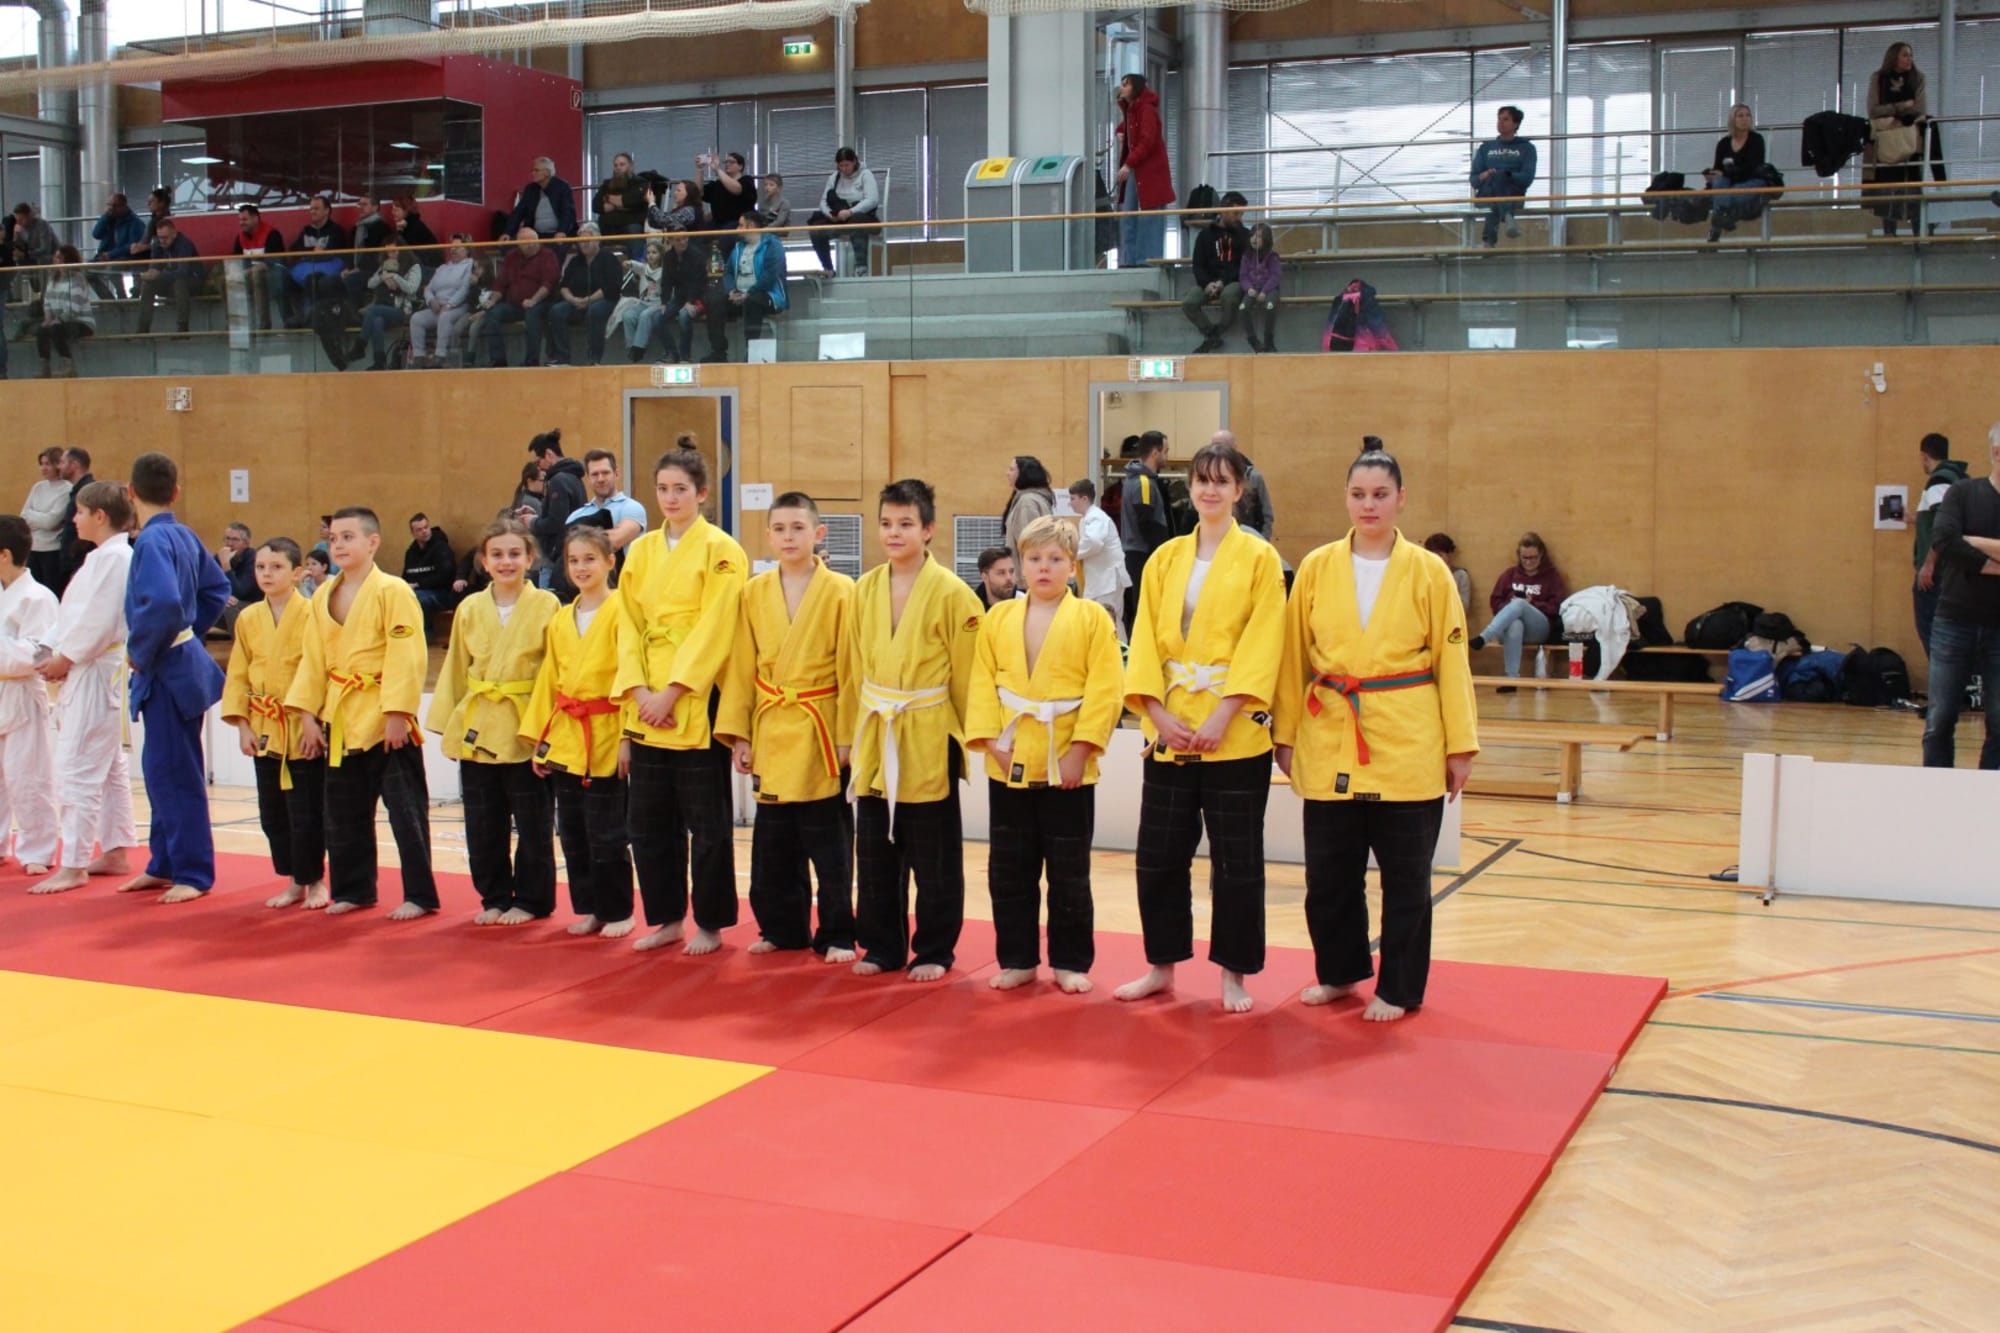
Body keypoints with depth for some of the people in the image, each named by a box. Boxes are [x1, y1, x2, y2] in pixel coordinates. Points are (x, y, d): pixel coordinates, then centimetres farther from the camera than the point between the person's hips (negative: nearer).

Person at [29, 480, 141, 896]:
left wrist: (65, 658, -13)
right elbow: (81, 615, 18)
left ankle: (73, 866, -5)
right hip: (93, 674, 11)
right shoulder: (106, 556, 15)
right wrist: (60, 656, 6)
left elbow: (98, 621, -22)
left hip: (96, 675, -11)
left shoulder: (112, 558, -16)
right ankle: (116, 853, 25)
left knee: (77, 769, -9)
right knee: (109, 768, 16)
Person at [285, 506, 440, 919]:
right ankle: (352, 889, 27)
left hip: (384, 719, -7)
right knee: (343, 811, 14)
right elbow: (313, 658, 13)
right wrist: (307, 713, 7)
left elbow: (406, 657, -15)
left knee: (405, 809, -2)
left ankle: (419, 895, 5)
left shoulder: (393, 592, -10)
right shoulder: (323, 596, 10)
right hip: (338, 719, 7)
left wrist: (397, 714, -19)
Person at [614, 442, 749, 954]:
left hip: (697, 702, -5)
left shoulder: (721, 551, -5)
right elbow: (630, 624, 8)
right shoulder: (641, 551, 11)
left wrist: (673, 692, -17)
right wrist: (639, 689, -6)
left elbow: (714, 630, -12)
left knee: (706, 822, 1)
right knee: (649, 819, 9)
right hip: (647, 705, 6)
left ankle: (710, 924, 11)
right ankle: (666, 918, 21)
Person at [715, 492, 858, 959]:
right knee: (773, 841, 11)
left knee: (828, 839, 3)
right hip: (770, 731, 4)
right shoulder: (754, 592, 5)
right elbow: (742, 667, 7)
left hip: (820, 731, -4)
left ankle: (836, 934, 12)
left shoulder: (841, 591, -6)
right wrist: (738, 733, 3)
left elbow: (850, 670, -6)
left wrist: (847, 736, -9)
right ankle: (782, 928, 24)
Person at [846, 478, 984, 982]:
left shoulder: (951, 593, -9)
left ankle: (934, 951, 17)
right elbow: (855, 667, 11)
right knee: (874, 851, 11)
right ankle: (882, 946, 23)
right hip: (874, 739, 5)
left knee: (933, 857, 5)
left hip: (929, 741, -5)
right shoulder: (865, 589, 6)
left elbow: (965, 675, -6)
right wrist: (856, 730, 10)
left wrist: (964, 737, -5)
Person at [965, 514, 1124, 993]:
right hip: (1008, 765, 3)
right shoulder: (998, 619, 6)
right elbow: (982, 684, 3)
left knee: (1069, 873, 7)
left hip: (1068, 766, -3)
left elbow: (1106, 689, -9)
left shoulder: (1093, 619, -4)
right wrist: (990, 738, -9)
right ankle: (1017, 959, 21)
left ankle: (1070, 962, 18)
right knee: (1008, 870, 10)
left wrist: (1081, 748, -15)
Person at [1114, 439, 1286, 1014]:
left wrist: (1220, 718, -16)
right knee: (1158, 854, 7)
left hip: (1235, 732, -3)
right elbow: (1145, 638, 4)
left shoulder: (1259, 558, -1)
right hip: (1170, 730, 4)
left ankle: (1233, 973, 15)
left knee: (1236, 859, 3)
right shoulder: (1165, 559, 9)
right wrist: (1159, 712, -8)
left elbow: (1261, 643, -8)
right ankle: (1162, 966, 21)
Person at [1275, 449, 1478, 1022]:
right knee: (1328, 873, 9)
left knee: (1405, 876, 6)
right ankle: (1338, 972, 29)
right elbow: (1294, 656, 7)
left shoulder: (1428, 572, -1)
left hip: (1407, 744, -2)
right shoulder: (1316, 568, 3)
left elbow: (1452, 660, 0)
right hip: (1330, 740, 2)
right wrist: (1285, 733, 7)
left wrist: (1460, 745, -2)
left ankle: (1398, 989, 20)